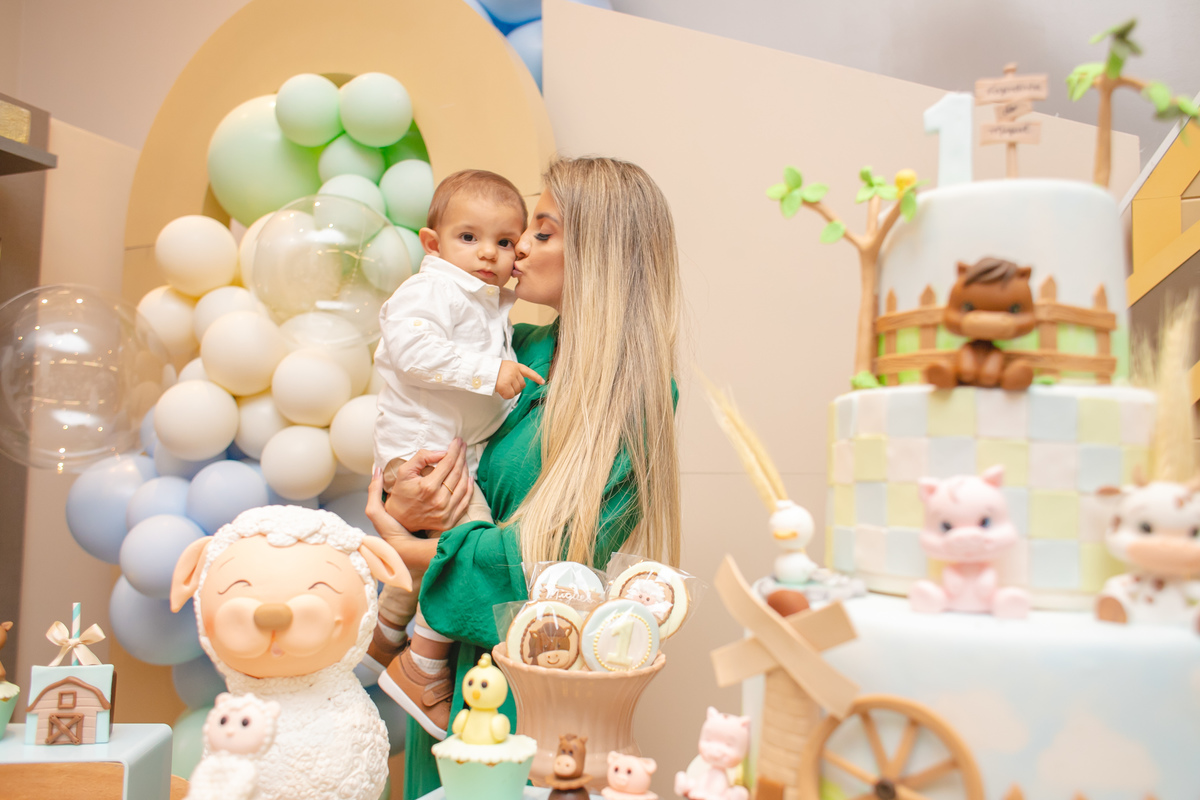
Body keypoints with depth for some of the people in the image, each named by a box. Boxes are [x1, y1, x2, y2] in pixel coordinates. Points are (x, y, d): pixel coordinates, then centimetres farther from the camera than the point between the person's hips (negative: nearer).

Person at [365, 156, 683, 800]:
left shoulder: (630, 394, -15)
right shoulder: (522, 351, 3)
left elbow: (563, 548, -19)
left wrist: (412, 549, -14)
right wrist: (400, 505, -15)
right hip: (453, 650, 6)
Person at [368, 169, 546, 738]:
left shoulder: (492, 304, 15)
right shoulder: (433, 290, -14)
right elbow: (413, 346, -31)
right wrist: (487, 371, -31)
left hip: (458, 449, 11)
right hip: (420, 444, -11)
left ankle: (384, 636, 48)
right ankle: (421, 671, -6)